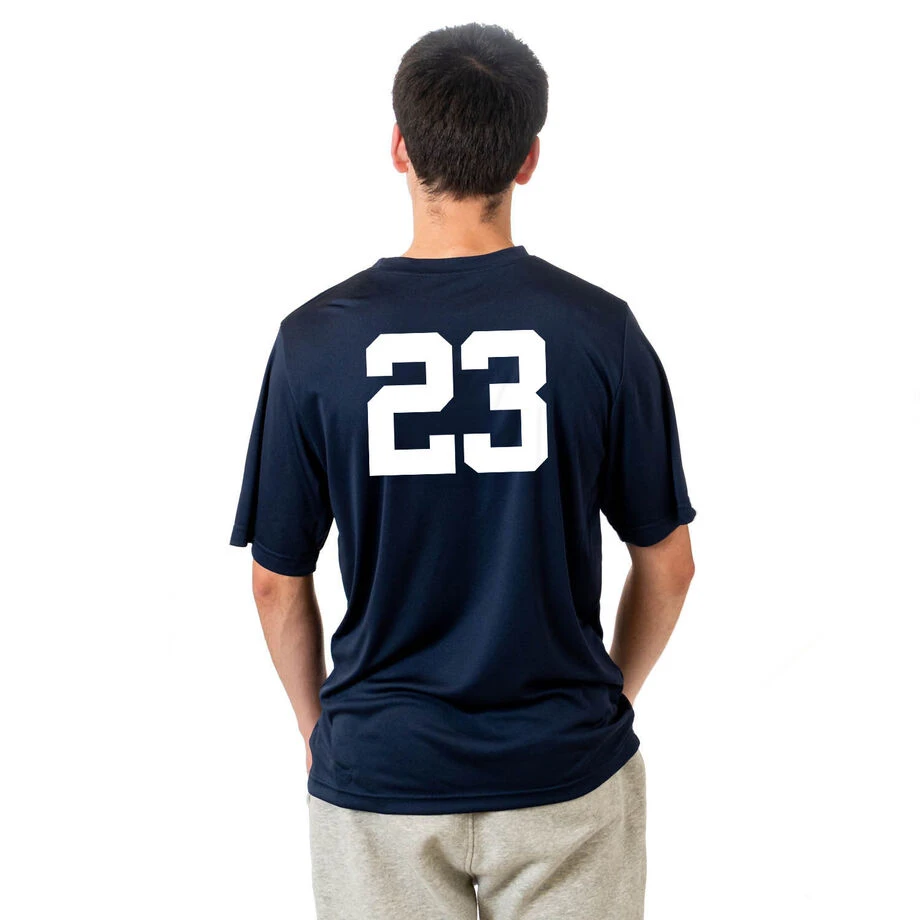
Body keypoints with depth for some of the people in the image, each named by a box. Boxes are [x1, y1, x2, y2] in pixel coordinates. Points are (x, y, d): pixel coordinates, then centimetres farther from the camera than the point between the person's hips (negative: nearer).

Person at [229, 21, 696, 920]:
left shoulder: (315, 339, -10)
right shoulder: (600, 329, -10)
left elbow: (278, 583, -3)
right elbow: (665, 564, -2)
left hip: (379, 775, 1)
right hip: (565, 772, 0)